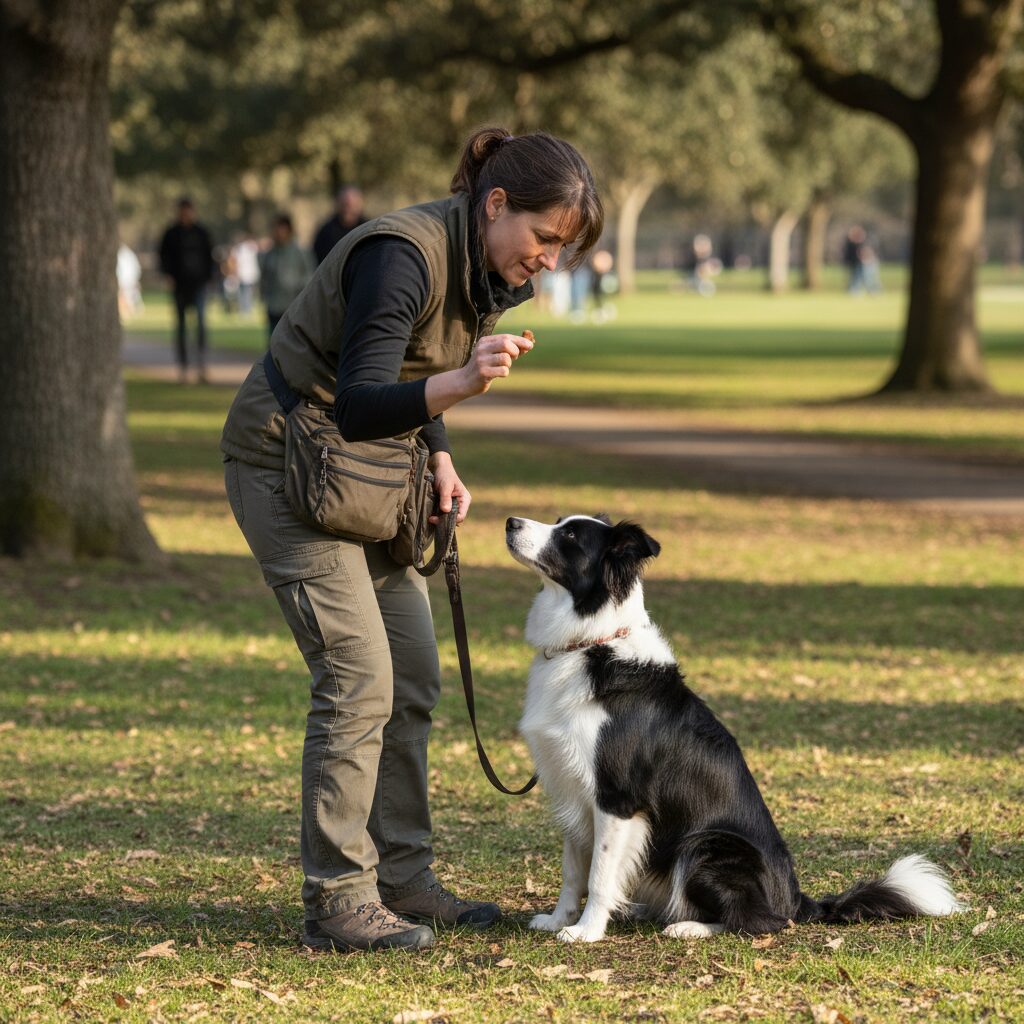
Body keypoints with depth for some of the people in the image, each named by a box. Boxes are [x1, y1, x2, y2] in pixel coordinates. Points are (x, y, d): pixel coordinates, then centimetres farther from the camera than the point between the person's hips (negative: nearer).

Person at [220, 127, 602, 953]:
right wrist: (459, 383, -50)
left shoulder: (490, 272, 1)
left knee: (414, 676, 8)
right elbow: (360, 404, -35)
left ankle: (401, 879, 17)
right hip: (288, 460, -9)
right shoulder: (403, 257, -27)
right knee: (359, 677, -14)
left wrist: (440, 459, 2)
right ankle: (338, 901, -7)